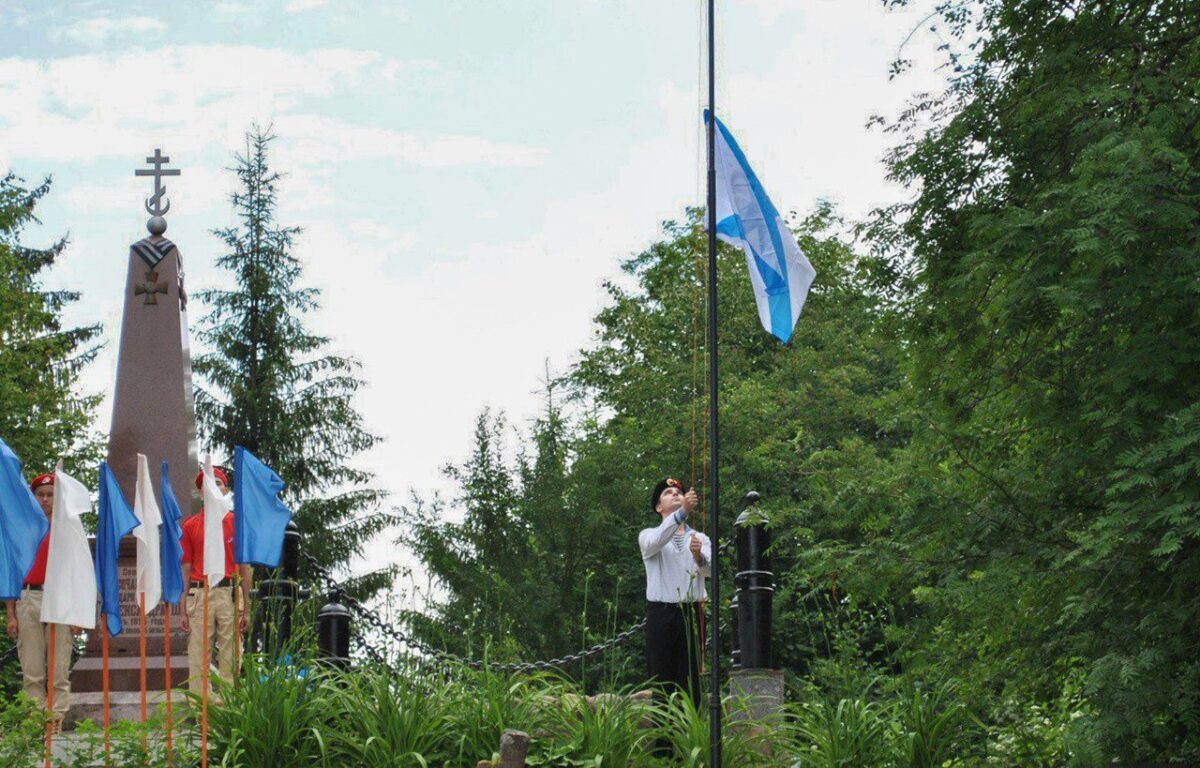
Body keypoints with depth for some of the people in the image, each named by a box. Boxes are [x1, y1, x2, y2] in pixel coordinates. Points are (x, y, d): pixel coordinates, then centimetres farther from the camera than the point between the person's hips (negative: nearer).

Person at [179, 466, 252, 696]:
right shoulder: (190, 525, 10)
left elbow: (245, 568, 8)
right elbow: (186, 569, 9)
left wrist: (246, 609, 3)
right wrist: (183, 610, 4)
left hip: (229, 593, 0)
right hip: (199, 593, 0)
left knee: (230, 658, 0)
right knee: (198, 658, -2)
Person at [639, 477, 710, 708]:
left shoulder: (701, 539, 13)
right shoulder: (648, 536, 7)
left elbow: (709, 570, -6)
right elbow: (656, 541, -19)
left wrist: (698, 556, -31)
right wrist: (682, 512, -33)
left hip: (691, 613, 2)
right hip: (661, 613, -2)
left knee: (691, 679, -1)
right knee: (662, 680, -3)